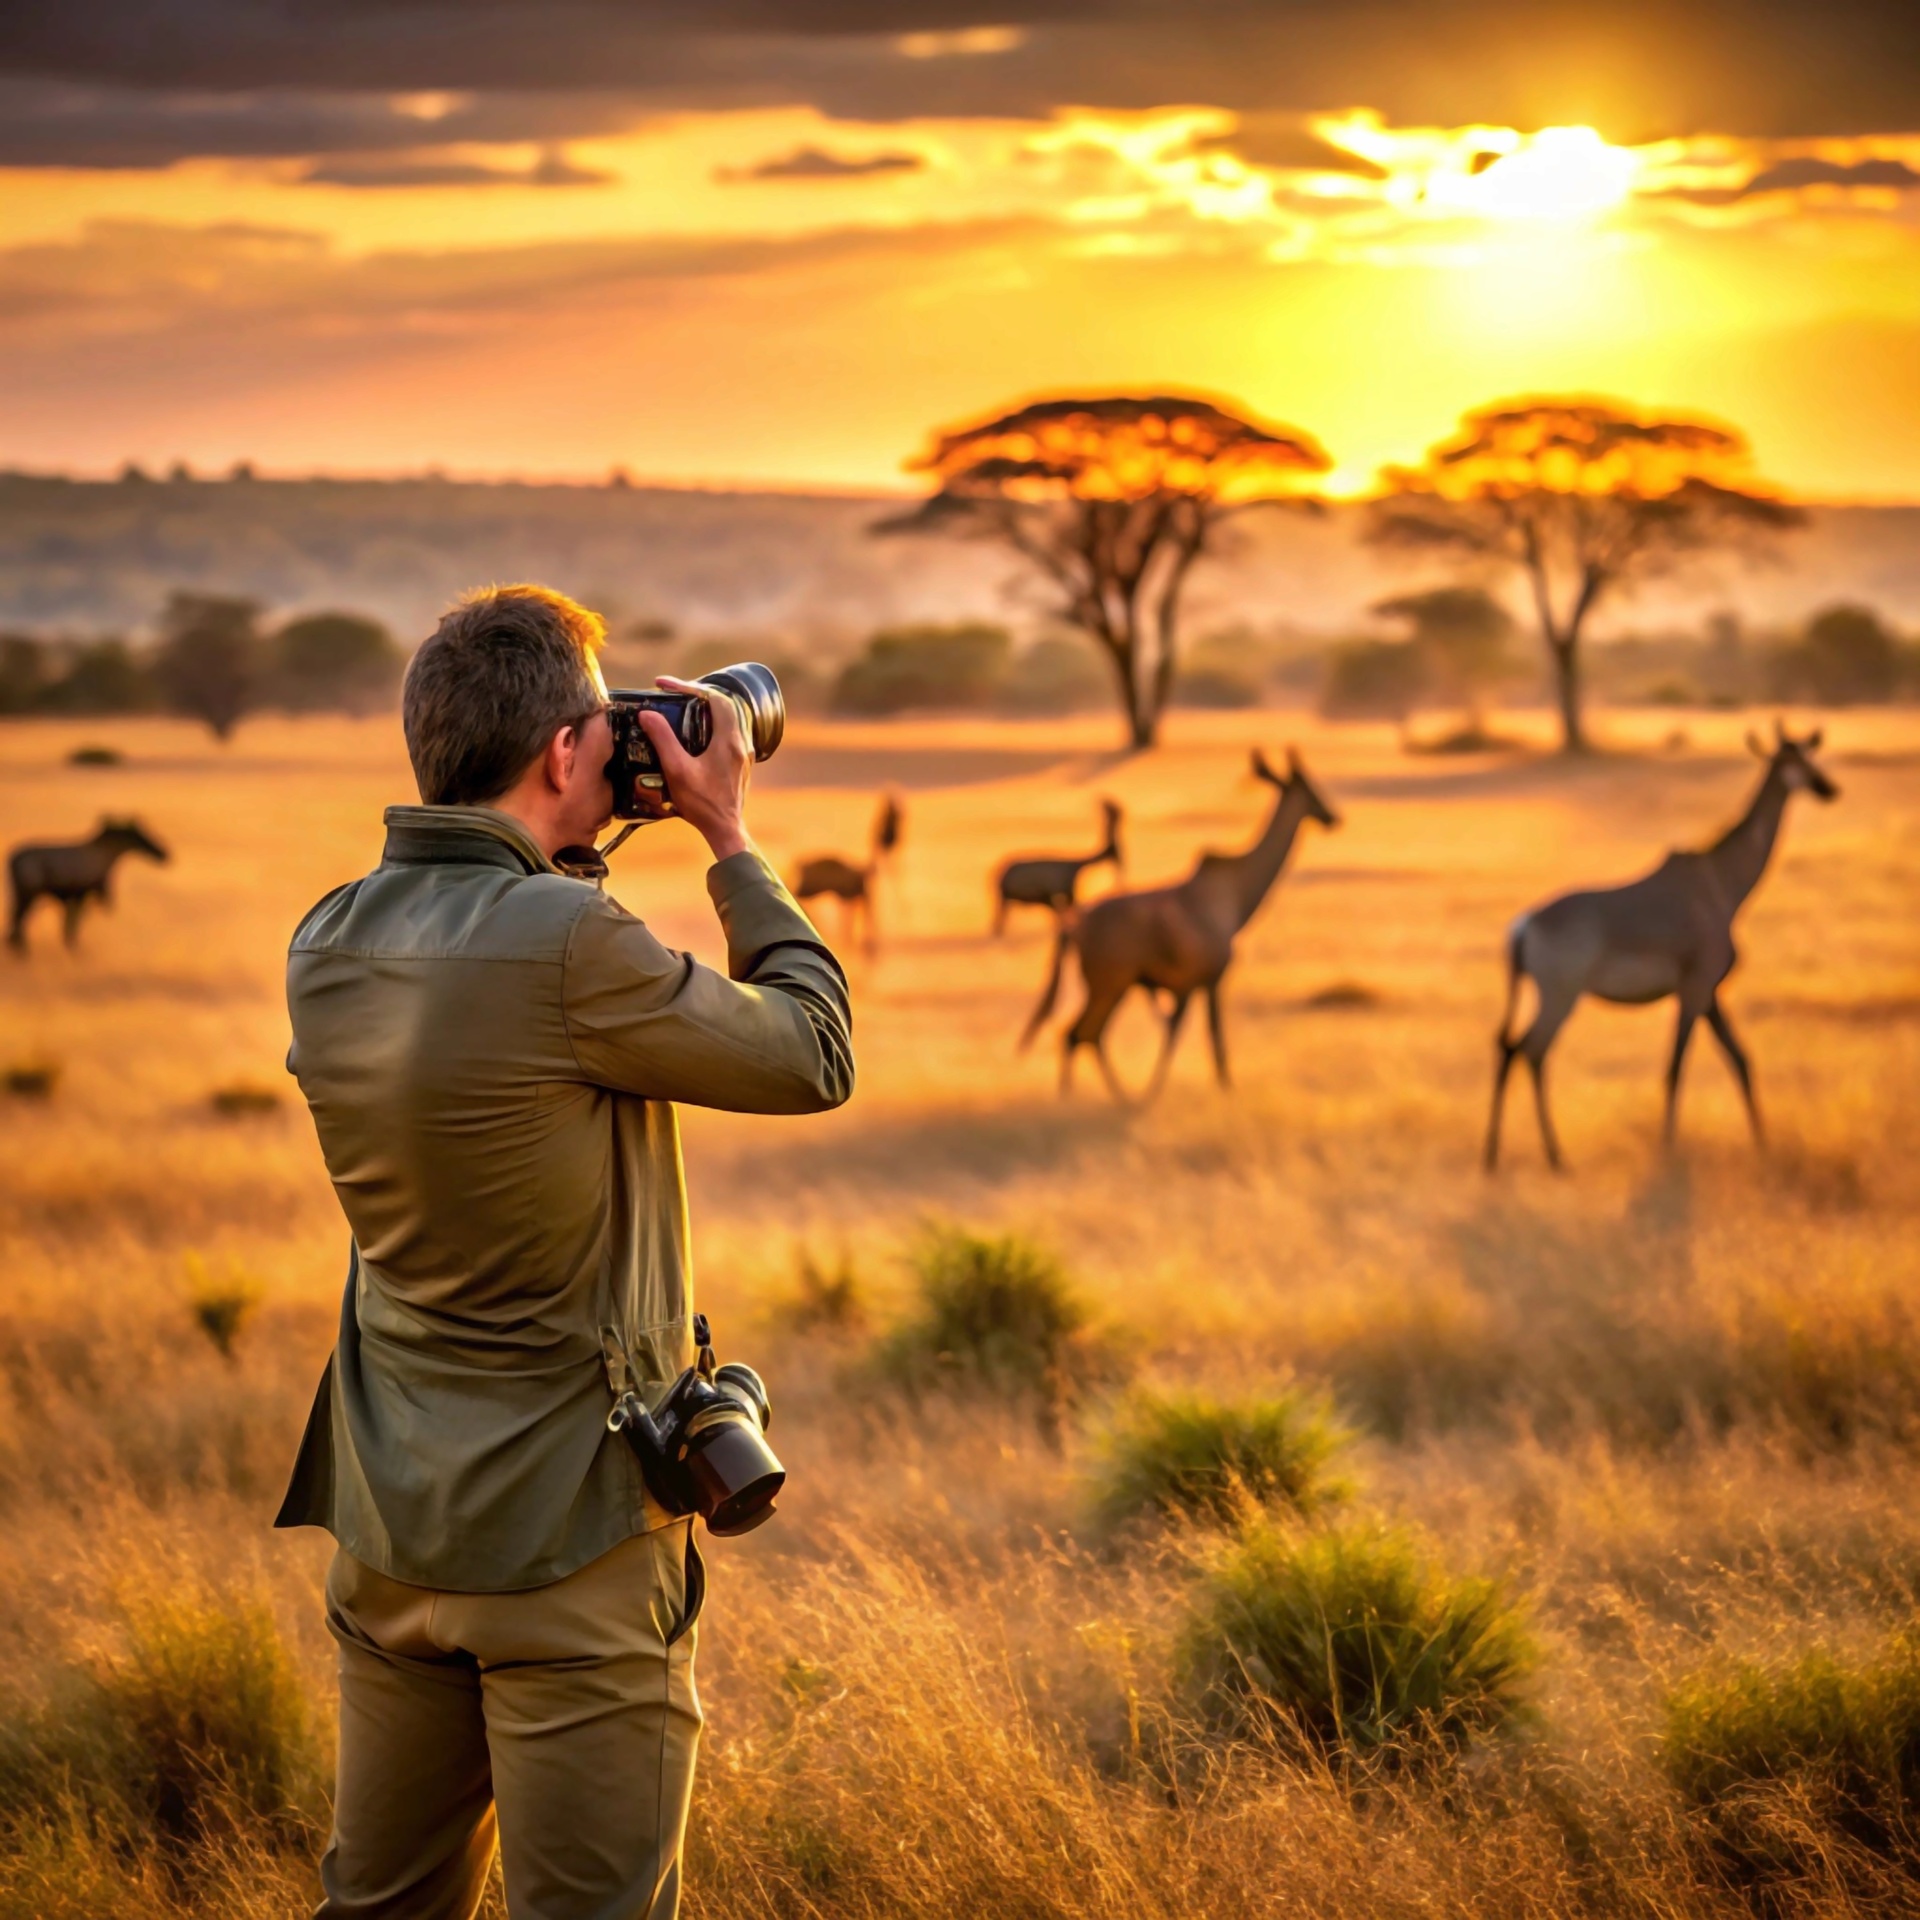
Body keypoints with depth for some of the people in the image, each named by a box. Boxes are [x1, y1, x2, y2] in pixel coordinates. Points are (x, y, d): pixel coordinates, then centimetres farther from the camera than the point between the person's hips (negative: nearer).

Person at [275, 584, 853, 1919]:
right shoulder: (566, 945, -21)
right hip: (568, 1534, -7)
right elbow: (815, 1058, -8)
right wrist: (732, 838, 1)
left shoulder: (329, 949, 1)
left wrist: (568, 850, 12)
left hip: (390, 1525, 7)